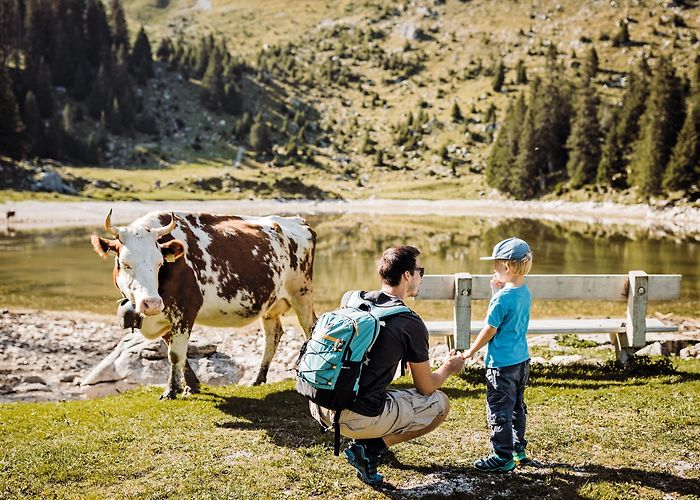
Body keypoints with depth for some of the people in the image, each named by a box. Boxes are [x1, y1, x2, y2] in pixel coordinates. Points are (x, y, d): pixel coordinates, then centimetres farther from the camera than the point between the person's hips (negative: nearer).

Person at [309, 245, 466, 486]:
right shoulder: (411, 324, -8)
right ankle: (370, 448, 0)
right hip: (359, 418, -7)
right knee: (440, 404, 11)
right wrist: (448, 368, 25)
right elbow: (425, 387, 3)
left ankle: (365, 439, 20)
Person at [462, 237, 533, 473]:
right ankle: (518, 449, 31)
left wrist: (470, 351, -3)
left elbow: (489, 330, -16)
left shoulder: (502, 298, -21)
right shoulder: (524, 292, 5)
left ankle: (503, 457, 4)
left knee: (499, 411, -1)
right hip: (521, 359, 9)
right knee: (517, 406, 20)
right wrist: (498, 291, 6)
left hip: (502, 364, -9)